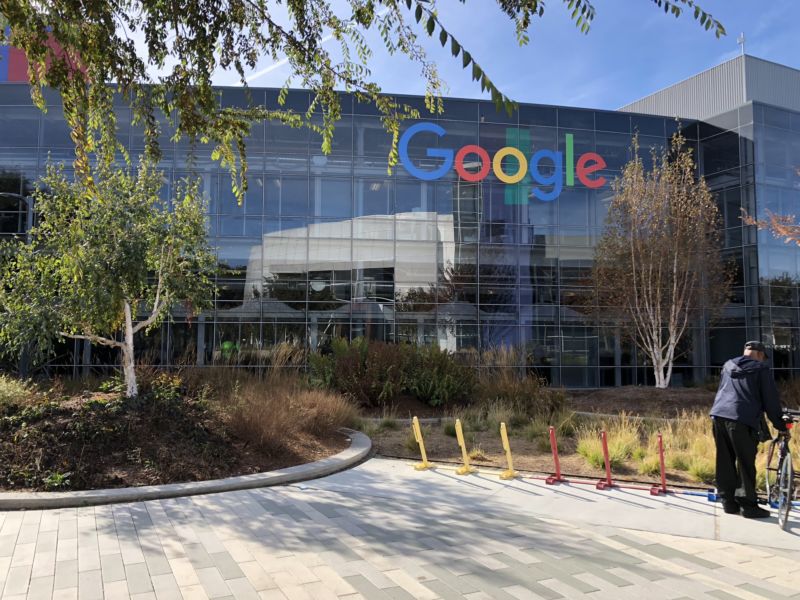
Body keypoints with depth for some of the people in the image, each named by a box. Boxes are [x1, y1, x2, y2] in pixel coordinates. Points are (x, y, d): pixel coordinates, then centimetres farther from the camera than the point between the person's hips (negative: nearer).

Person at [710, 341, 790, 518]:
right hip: (742, 419, -6)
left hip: (719, 414, 6)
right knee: (746, 464, 1)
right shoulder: (761, 368, 7)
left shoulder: (728, 365, 24)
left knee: (725, 462, 11)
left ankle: (729, 502, 17)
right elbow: (771, 399, 5)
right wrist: (781, 426, 12)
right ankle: (748, 505, 5)